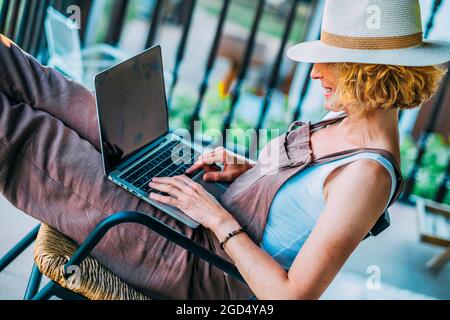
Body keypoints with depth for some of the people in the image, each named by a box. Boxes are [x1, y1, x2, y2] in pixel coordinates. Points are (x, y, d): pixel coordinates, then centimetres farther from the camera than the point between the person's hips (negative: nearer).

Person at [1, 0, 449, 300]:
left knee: (41, 147, -9)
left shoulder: (367, 175, -27)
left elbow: (293, 294, -27)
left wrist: (218, 218, -22)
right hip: (206, 220, 8)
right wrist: (247, 170, 2)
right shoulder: (348, 120, 0)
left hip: (202, 273, -8)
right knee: (72, 106, 3)